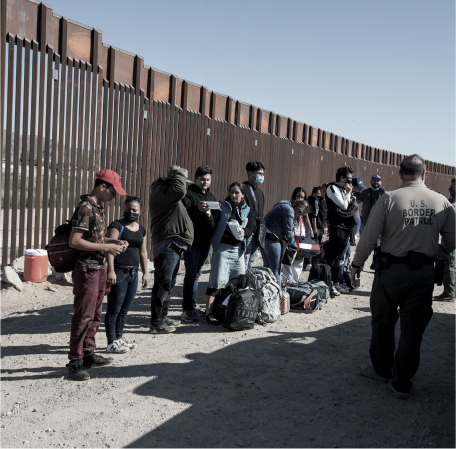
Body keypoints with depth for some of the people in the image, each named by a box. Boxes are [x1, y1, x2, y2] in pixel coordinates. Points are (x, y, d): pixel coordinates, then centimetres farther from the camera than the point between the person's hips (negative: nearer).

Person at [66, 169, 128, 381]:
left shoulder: (98, 208, 12)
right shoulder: (85, 208, -17)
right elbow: (75, 241, -23)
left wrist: (114, 242, 8)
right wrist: (106, 248, -20)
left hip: (99, 268, 10)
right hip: (86, 270, -10)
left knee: (95, 314, 16)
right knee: (83, 316, -3)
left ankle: (89, 354, 28)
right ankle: (75, 362, 6)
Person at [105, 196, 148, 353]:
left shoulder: (141, 229, 14)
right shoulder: (117, 226, -7)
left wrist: (145, 273, 19)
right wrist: (111, 270, -22)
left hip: (133, 273, 7)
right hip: (119, 272, -7)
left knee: (125, 309, 14)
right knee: (114, 309, -2)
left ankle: (119, 338, 24)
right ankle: (111, 342, 4)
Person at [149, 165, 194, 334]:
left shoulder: (166, 190, 20)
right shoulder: (160, 190, -13)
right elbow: (178, 190, -29)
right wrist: (179, 173, -16)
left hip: (174, 245, 11)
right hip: (167, 245, -11)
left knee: (169, 283, 18)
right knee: (163, 284, -10)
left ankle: (162, 316, 29)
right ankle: (156, 324, -6)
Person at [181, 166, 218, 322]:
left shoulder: (211, 196, 17)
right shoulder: (188, 194, -4)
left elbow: (216, 219, 15)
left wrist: (209, 215, -6)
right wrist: (197, 209, -31)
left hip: (206, 240, 7)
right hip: (193, 240, -7)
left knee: (196, 273, 13)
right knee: (191, 273, -6)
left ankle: (192, 306, 21)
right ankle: (188, 309, -2)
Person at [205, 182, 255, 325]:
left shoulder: (248, 210, 13)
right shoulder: (222, 206, 5)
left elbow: (251, 227, 3)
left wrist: (244, 232, -16)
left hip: (238, 248, 4)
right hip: (222, 247, -4)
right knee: (217, 280, -10)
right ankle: (209, 312, -7)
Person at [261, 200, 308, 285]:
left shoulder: (284, 206, 21)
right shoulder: (289, 210, -11)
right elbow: (288, 231, -11)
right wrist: (294, 246, 0)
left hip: (263, 237, 10)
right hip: (271, 240, -10)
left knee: (267, 266, 19)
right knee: (276, 269, -2)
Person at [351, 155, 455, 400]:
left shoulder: (388, 199, -10)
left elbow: (369, 237, -10)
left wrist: (357, 264, 3)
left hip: (392, 269, -2)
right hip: (425, 272, 2)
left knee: (383, 321, 17)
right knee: (413, 327, 11)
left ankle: (382, 369, 33)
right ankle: (401, 382, 19)